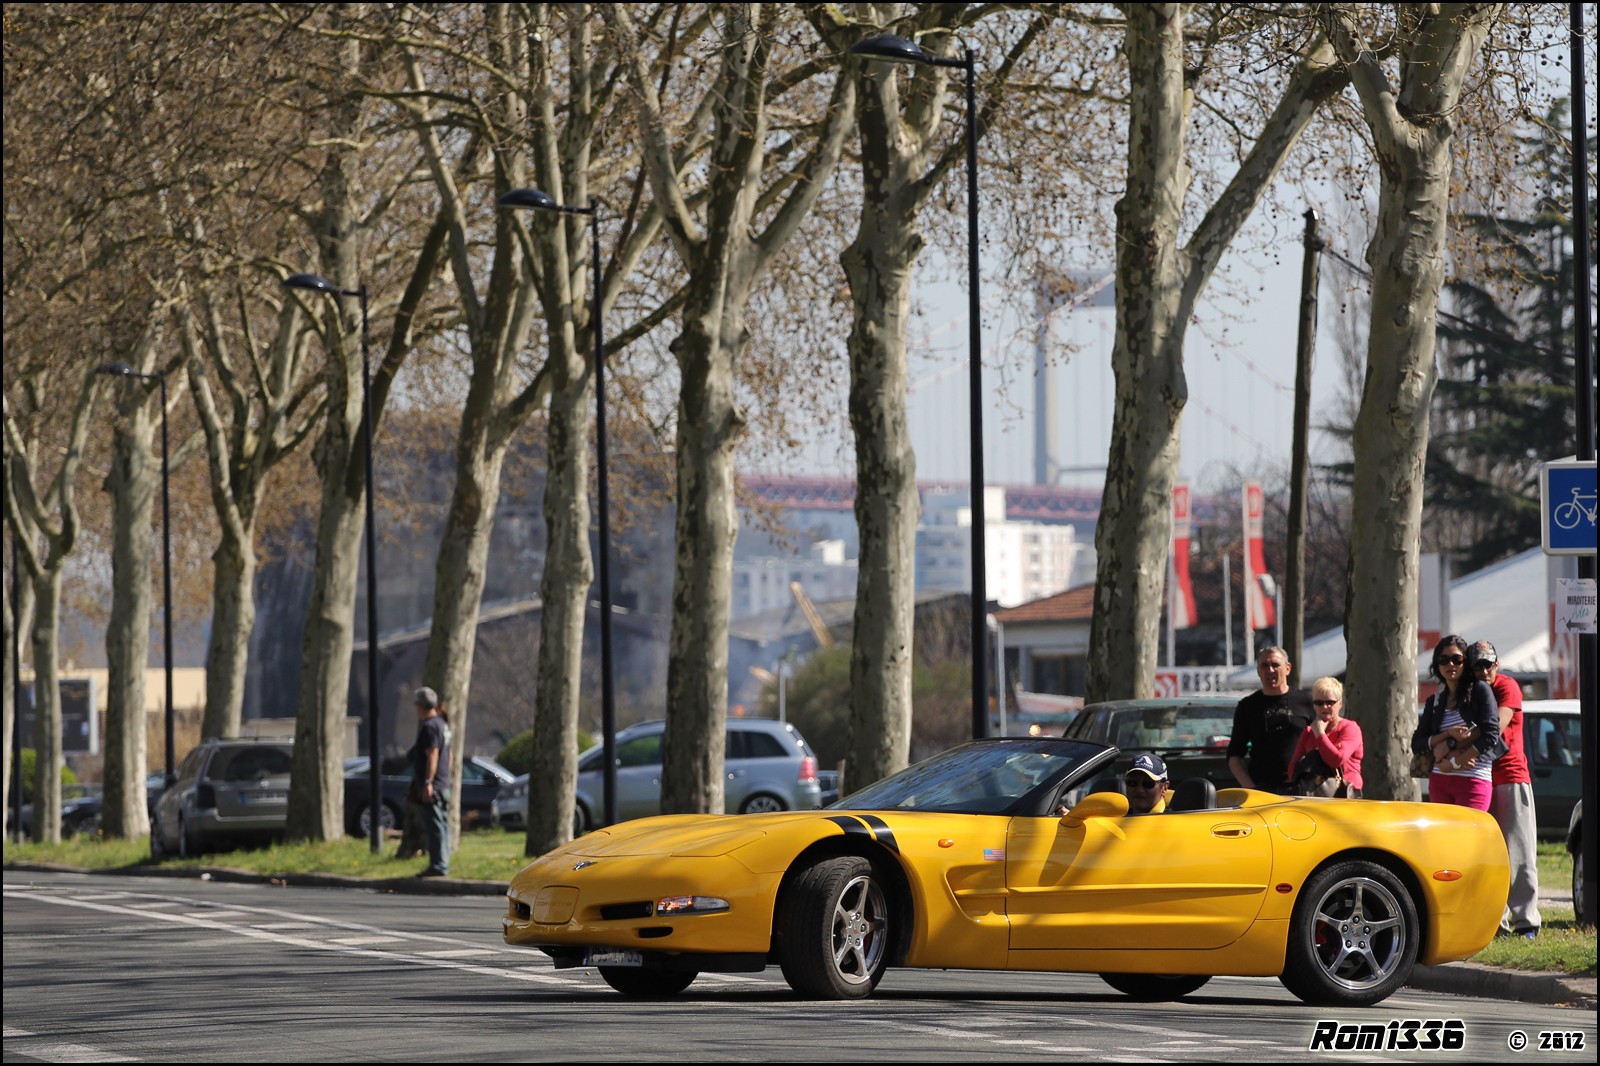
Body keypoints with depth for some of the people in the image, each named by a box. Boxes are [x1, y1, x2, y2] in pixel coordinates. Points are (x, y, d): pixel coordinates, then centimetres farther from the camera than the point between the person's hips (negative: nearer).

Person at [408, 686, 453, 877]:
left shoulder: (429, 726, -14)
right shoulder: (443, 724, 16)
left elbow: (432, 755, -22)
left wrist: (428, 782, -24)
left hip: (431, 784, -10)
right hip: (444, 783, 10)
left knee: (435, 826, -9)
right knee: (442, 824, 12)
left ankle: (438, 866, -11)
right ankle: (442, 864, 17)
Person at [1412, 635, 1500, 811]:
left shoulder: (1480, 690, 2)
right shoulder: (1434, 701, 15)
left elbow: (1491, 735, -8)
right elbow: (1416, 745, 8)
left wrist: (1455, 762, -8)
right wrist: (1448, 735, -9)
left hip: (1473, 782, -5)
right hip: (1439, 783, 5)